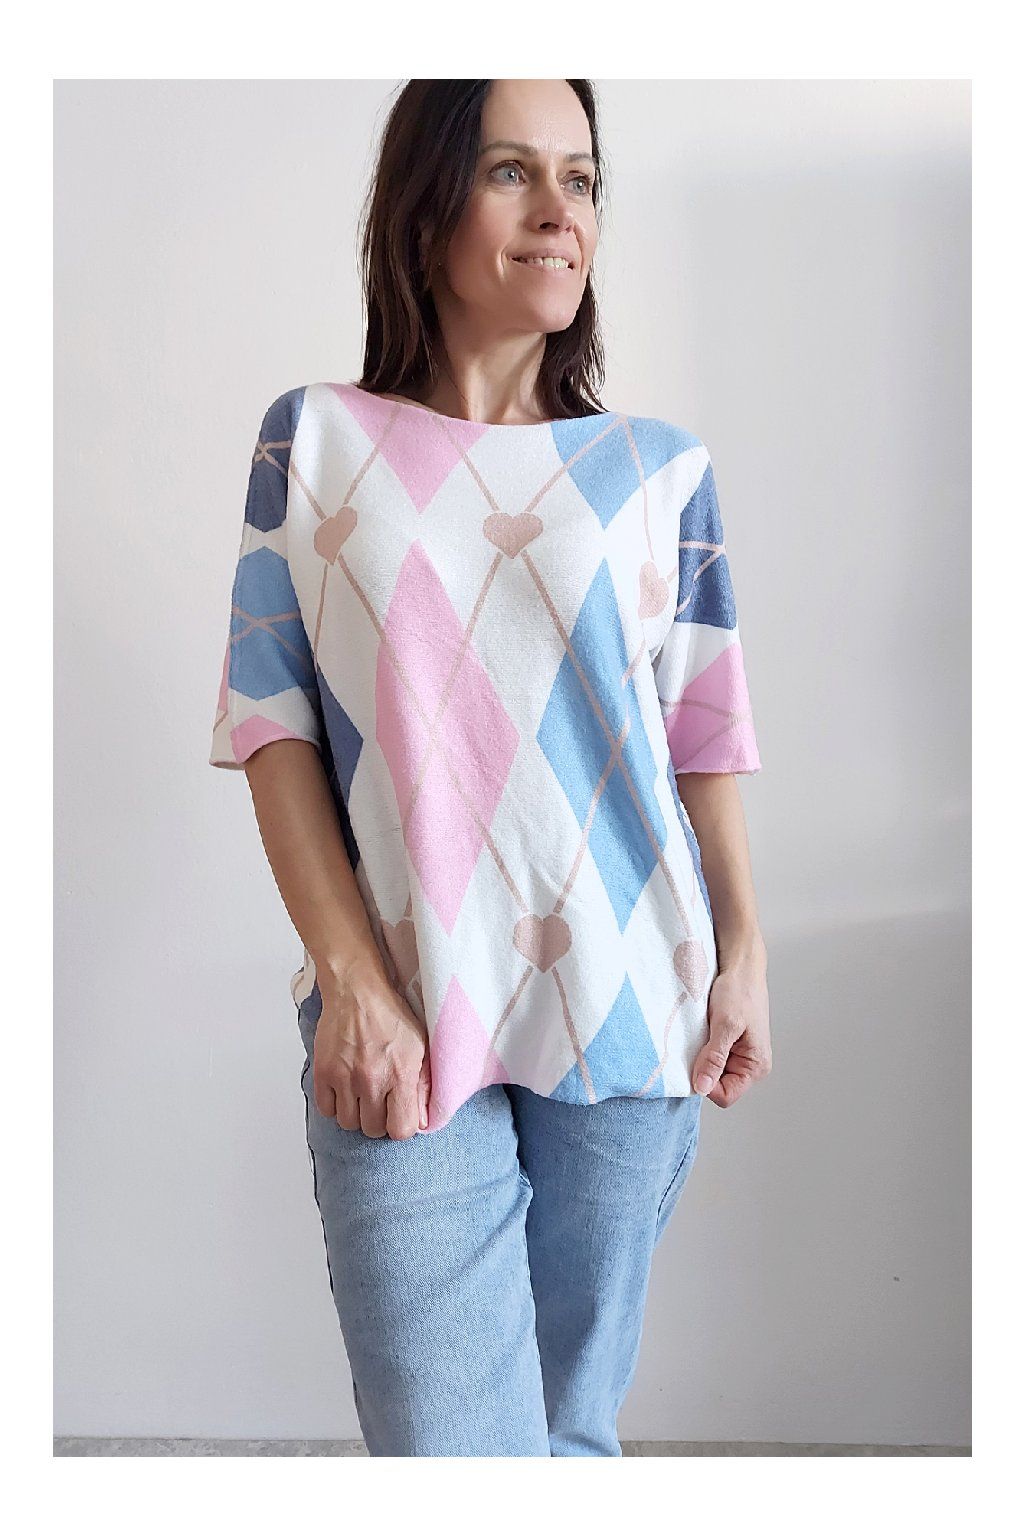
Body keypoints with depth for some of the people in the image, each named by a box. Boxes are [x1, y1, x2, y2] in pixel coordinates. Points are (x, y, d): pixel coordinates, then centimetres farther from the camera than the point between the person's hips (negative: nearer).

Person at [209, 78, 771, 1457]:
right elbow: (272, 721, 1)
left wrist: (744, 954, 0)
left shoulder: (660, 468, 9)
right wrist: (351, 980, -8)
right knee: (447, 1442, -5)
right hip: (400, 1021, -1)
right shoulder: (314, 443, 6)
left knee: (574, 1424, 10)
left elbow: (704, 730, 9)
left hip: (626, 1011, 2)